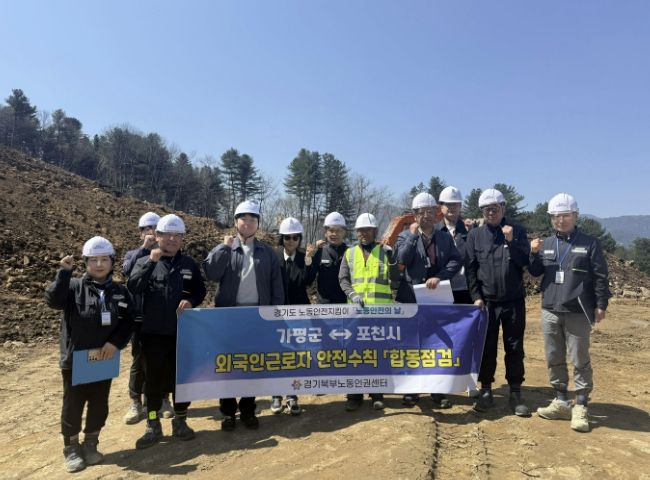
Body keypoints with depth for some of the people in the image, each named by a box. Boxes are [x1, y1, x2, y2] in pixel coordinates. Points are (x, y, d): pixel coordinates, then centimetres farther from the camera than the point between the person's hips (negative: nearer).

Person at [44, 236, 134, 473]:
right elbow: (53, 300, -24)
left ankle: (90, 445, 31)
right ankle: (71, 449, 26)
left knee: (99, 405, 13)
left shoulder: (120, 292, 2)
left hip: (104, 359, 3)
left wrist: (116, 342, -11)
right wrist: (64, 272, -27)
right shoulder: (74, 286, -6)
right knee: (73, 405, 8)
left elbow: (128, 321, 2)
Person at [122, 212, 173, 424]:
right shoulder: (133, 254, 8)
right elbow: (127, 270, -15)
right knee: (139, 361, 8)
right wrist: (144, 248, -18)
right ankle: (136, 403, 20)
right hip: (140, 317, 0)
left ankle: (164, 399, 24)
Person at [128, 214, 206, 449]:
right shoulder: (145, 262, 0)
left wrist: (191, 301, -11)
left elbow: (200, 291, 10)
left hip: (182, 332, 2)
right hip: (153, 332, -1)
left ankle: (180, 421, 26)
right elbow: (133, 288, -17)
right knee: (153, 378, 8)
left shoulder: (189, 264, 6)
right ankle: (153, 425, 22)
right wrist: (150, 261, -27)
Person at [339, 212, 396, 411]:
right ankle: (354, 395, 15)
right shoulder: (349, 253, 11)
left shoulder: (385, 251, 5)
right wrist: (352, 294, -10)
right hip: (356, 310, 2)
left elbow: (395, 279, 1)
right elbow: (343, 279, 6)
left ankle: (377, 394, 19)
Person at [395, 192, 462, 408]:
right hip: (411, 298, -1)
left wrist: (439, 277, -16)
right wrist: (413, 234, -16)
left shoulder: (445, 237, 9)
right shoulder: (406, 236, 4)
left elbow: (456, 260, -3)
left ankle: (438, 391, 17)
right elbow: (402, 260, -13)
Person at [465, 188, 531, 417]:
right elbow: (470, 268, 3)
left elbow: (525, 262, -5)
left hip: (514, 301, 0)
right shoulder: (475, 235, 4)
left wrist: (511, 241, -18)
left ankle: (515, 393, 18)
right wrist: (476, 296, -3)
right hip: (486, 301, 0)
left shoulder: (517, 231, 3)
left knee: (515, 348, 6)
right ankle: (486, 391, 19)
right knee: (486, 348, 7)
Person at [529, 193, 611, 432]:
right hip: (550, 310, 4)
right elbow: (535, 272, 14)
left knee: (580, 361, 2)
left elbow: (600, 277, -1)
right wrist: (534, 254, -4)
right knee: (554, 359, 11)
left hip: (578, 313, -4)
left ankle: (580, 407, 12)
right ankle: (561, 401, 23)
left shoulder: (589, 243, 0)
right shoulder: (546, 243, 10)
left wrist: (601, 305, -6)